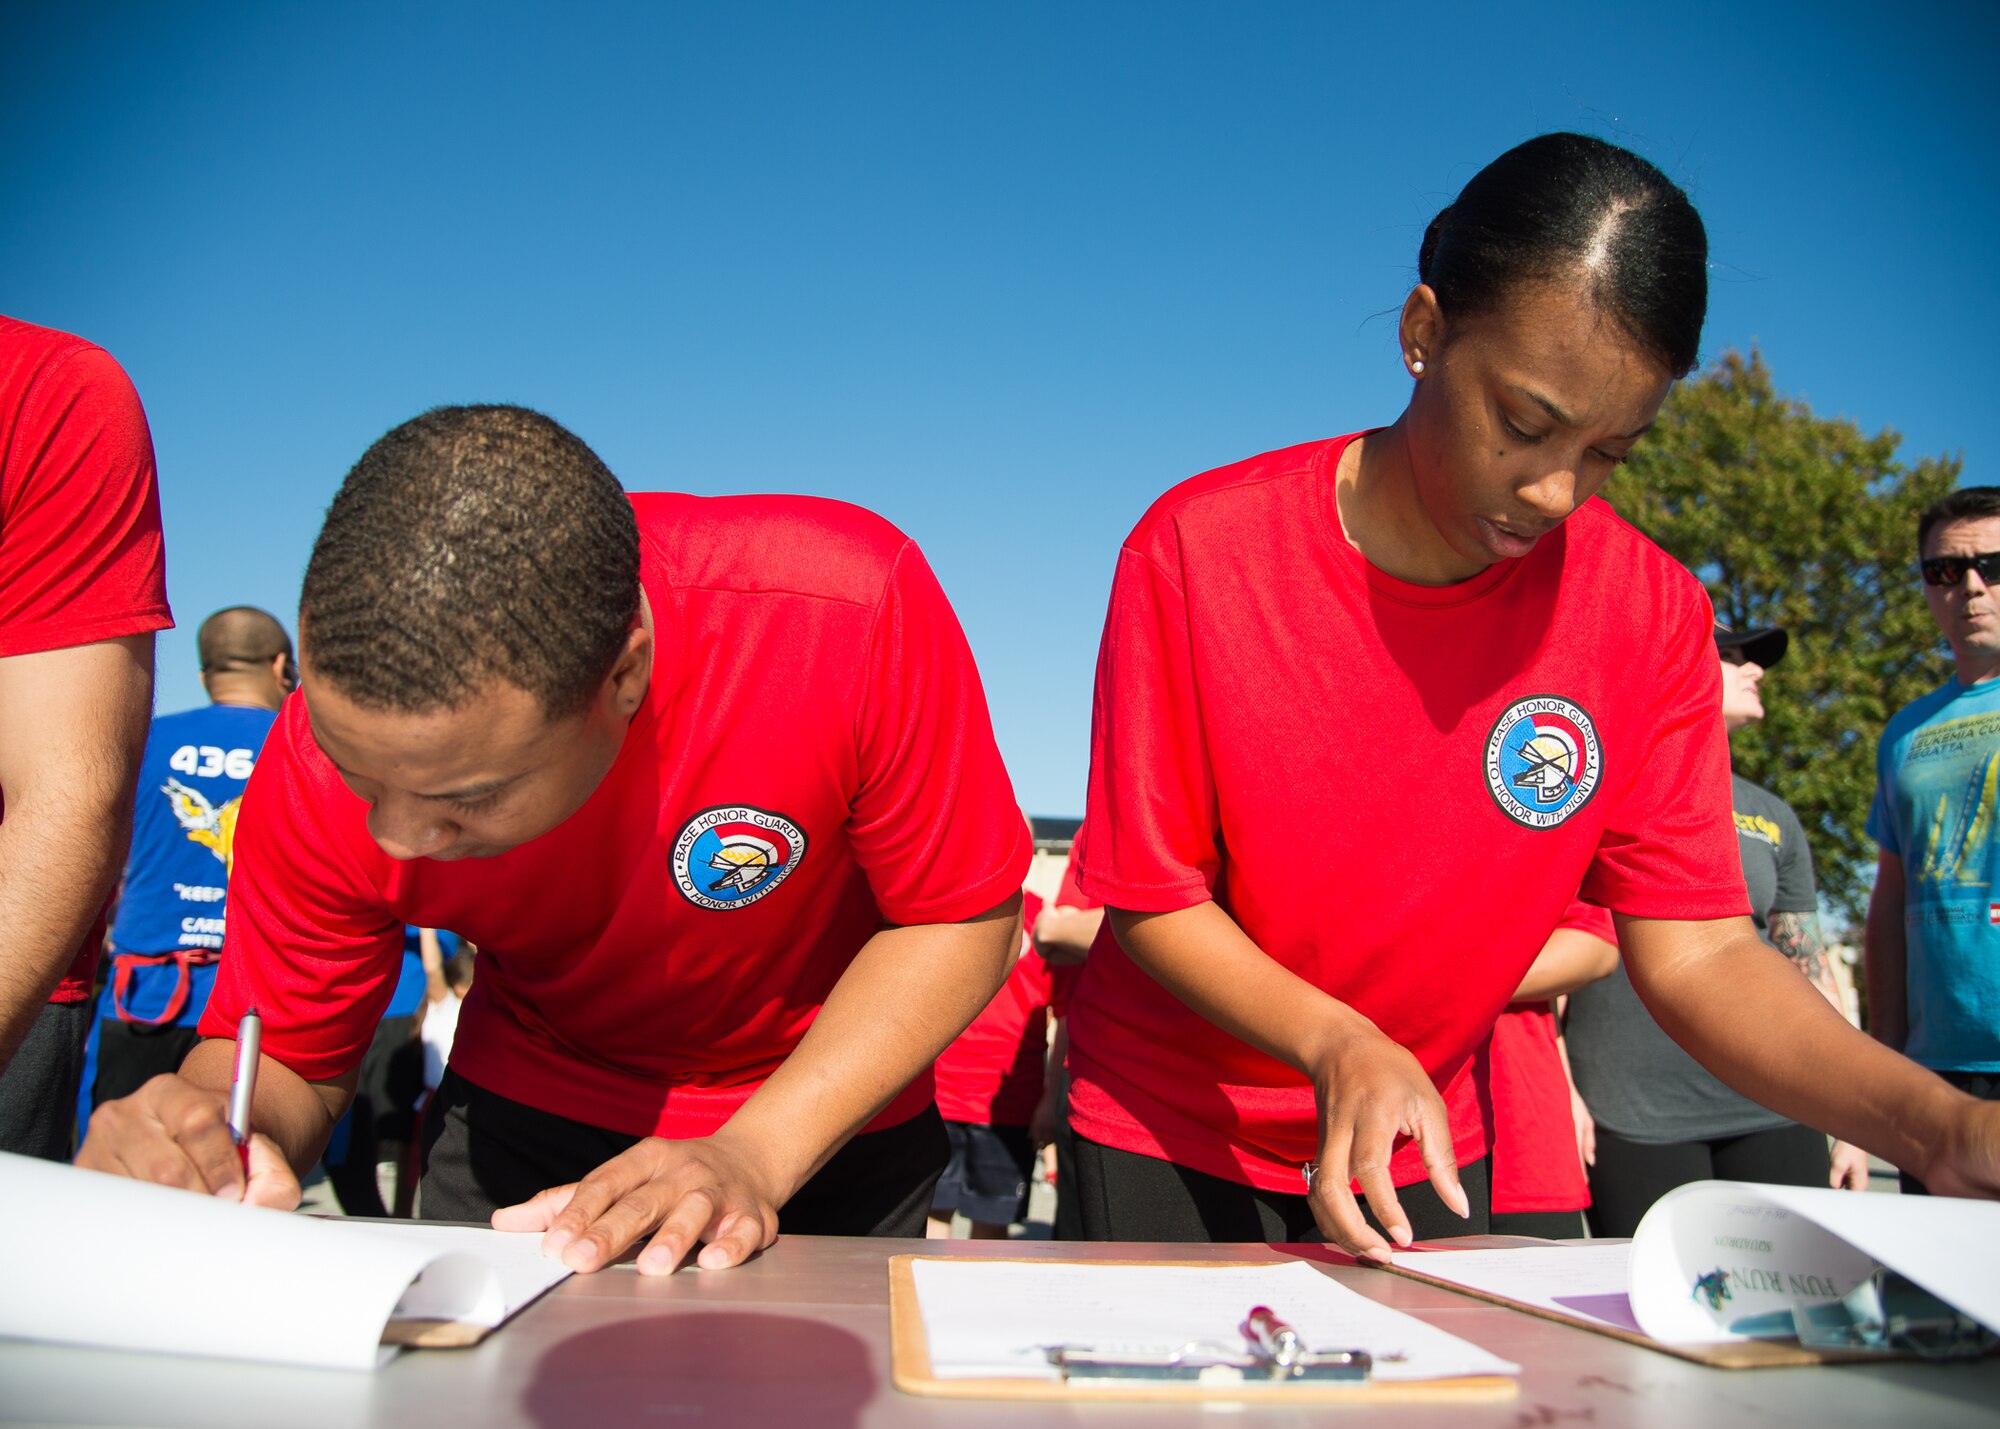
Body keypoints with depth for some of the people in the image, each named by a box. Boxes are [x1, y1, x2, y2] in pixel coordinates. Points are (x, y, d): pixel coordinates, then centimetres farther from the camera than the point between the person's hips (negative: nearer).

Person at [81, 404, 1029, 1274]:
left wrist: (752, 1158, -32)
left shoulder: (848, 610, -35)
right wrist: (212, 1146, -35)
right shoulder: (325, 759, -26)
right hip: (524, 1118, 1)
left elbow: (964, 920, -22)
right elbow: (289, 1060, -12)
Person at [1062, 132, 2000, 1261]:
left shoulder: (1651, 612, -12)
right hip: (1169, 1131, -2)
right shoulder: (1198, 550, -20)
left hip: (1425, 1151, 3)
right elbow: (1154, 898, -16)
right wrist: (1335, 1042, -32)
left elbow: (1695, 948, -13)